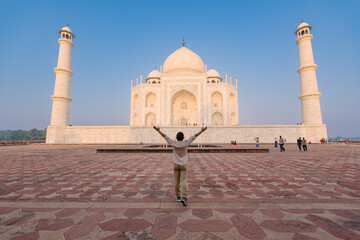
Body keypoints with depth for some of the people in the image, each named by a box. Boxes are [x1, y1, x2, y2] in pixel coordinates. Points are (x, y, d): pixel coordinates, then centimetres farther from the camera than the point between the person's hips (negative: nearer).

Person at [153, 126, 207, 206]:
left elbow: (165, 136, -5)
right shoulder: (185, 143, -10)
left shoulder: (173, 143, -8)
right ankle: (184, 197, -14)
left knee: (176, 181, 11)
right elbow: (194, 136, -6)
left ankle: (178, 196, 21)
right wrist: (201, 131, -1)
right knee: (184, 182, -2)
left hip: (176, 165, 1)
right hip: (184, 165, -1)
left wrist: (158, 130, 2)